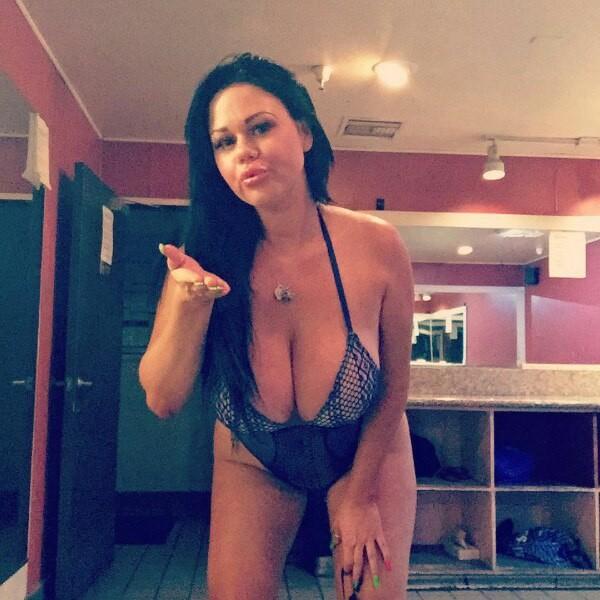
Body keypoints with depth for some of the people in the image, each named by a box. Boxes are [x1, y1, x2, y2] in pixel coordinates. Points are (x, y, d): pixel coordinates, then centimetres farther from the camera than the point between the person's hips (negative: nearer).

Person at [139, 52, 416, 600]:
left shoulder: (376, 246, -26)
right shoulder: (208, 258, -23)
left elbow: (394, 386, -13)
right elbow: (162, 401, -18)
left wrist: (360, 494, -6)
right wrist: (191, 307, -36)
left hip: (366, 452, 0)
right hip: (254, 462, 1)